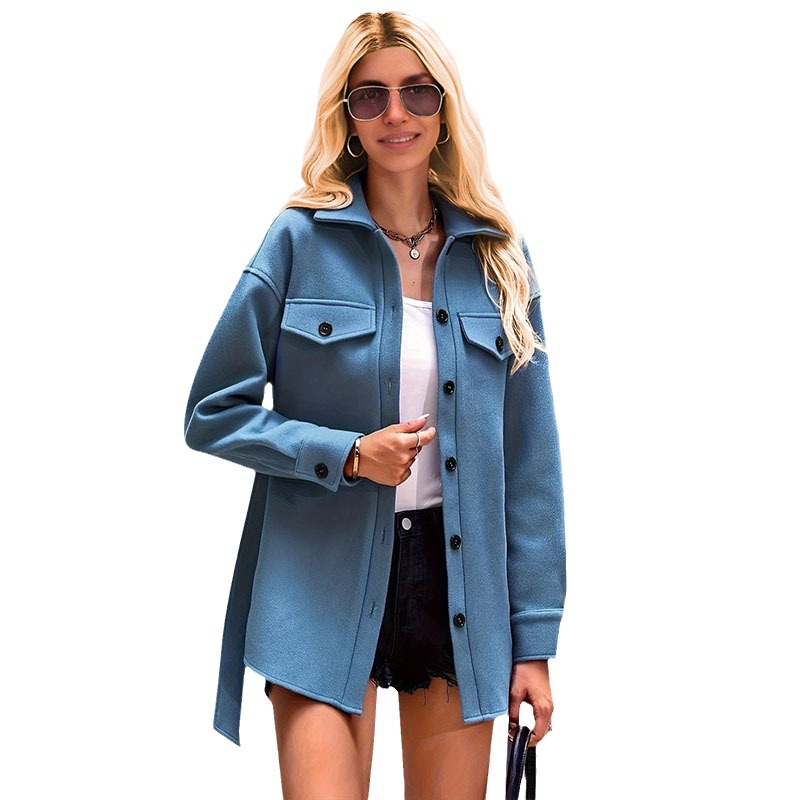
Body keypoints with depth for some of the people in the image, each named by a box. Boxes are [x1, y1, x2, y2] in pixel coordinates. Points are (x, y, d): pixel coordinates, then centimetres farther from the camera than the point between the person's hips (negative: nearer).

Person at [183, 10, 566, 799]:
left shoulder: (497, 255, 4)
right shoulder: (302, 239, -4)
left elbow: (530, 454, 4)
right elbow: (213, 413, -1)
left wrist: (535, 638, 2)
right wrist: (346, 454, -15)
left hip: (461, 585, 3)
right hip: (322, 582, -2)